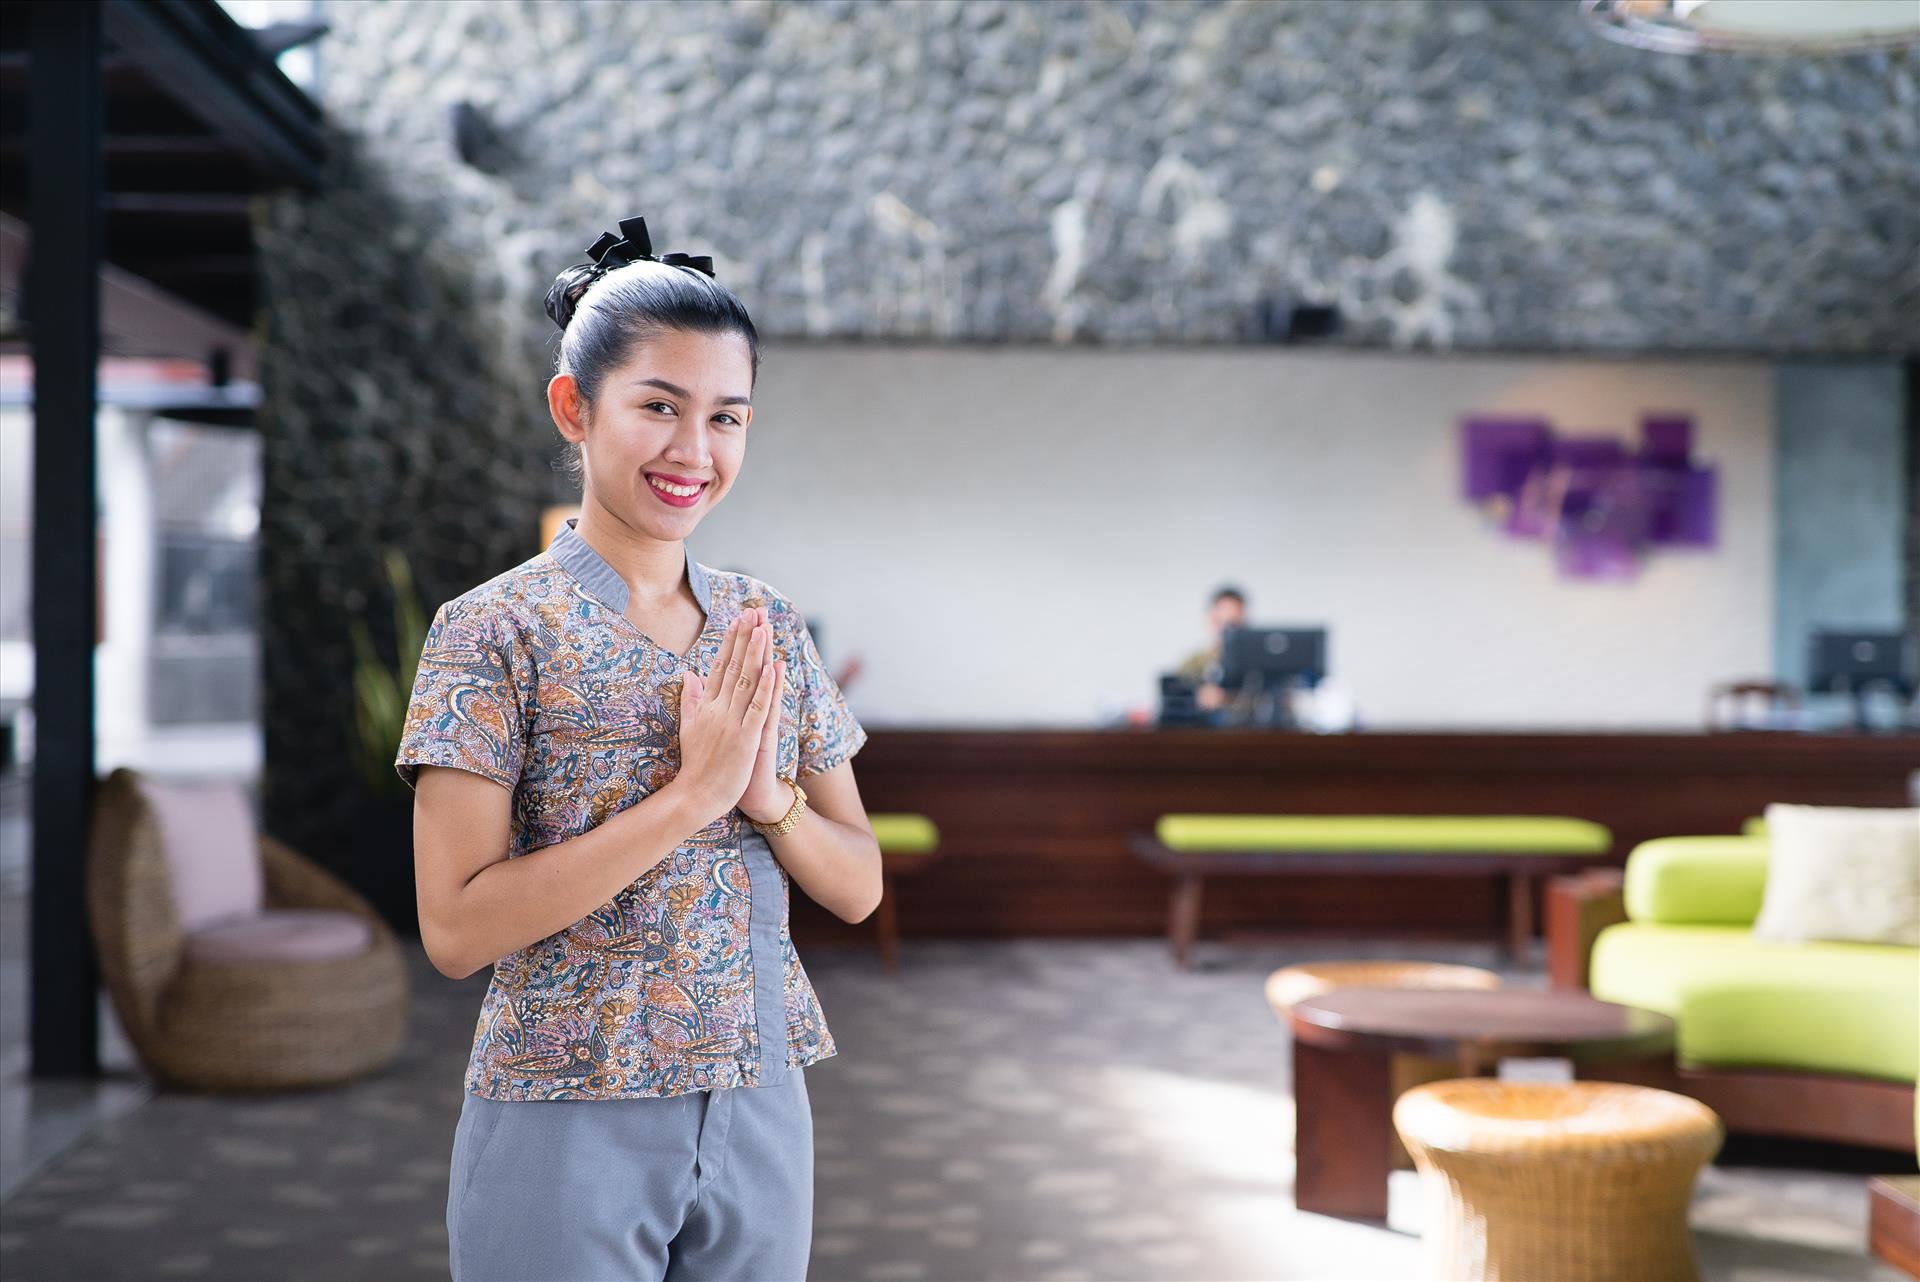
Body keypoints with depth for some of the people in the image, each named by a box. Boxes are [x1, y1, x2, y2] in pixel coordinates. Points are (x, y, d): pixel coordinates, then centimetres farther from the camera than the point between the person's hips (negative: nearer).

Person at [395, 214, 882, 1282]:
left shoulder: (770, 626, 5)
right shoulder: (496, 630, -10)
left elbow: (860, 886, 7)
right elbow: (456, 930, -16)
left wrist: (768, 795, -13)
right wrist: (690, 793, -20)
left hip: (760, 1109, 5)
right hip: (566, 1124, -5)